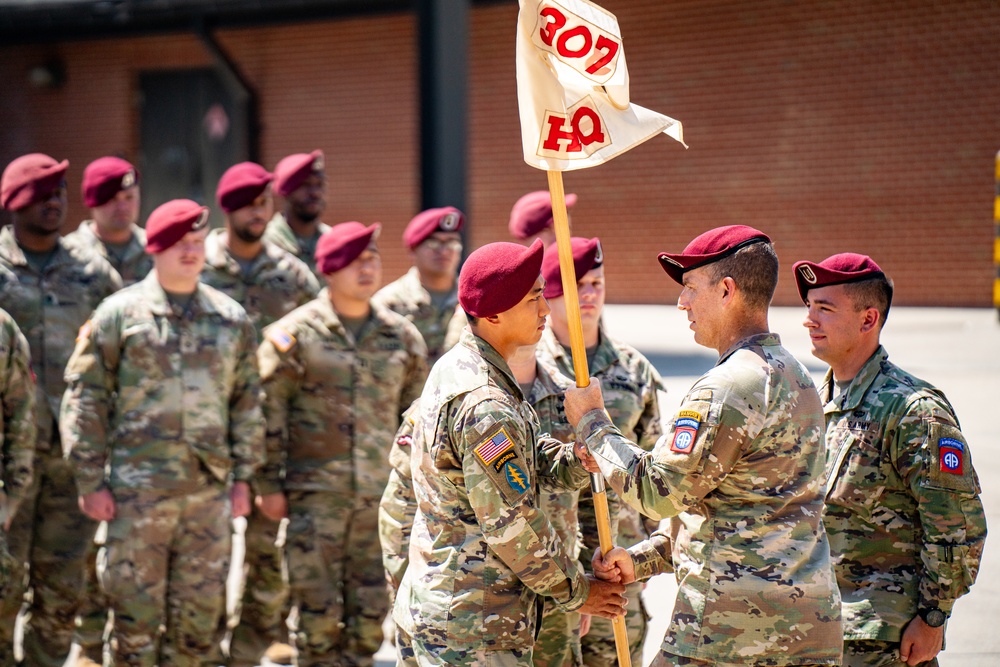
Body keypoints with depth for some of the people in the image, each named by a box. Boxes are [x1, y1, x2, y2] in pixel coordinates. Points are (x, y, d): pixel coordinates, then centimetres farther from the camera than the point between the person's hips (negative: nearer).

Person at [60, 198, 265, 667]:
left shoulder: (231, 319, 10)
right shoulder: (119, 314, 0)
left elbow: (247, 402, 14)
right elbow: (84, 400, -1)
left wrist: (243, 477, 9)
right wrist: (91, 481, -5)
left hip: (209, 487, 3)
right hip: (138, 488, -3)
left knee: (201, 609, 7)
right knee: (136, 608, 1)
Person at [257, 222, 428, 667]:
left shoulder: (402, 337, 9)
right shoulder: (294, 334, -3)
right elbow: (269, 414, -1)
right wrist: (270, 486, -3)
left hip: (381, 497, 3)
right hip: (315, 495, -3)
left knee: (371, 612, 6)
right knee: (318, 611, -3)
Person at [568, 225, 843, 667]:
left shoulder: (727, 387, -15)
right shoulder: (795, 377, 16)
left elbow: (657, 492, -13)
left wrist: (592, 423, 0)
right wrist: (642, 558, 17)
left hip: (731, 622, -9)